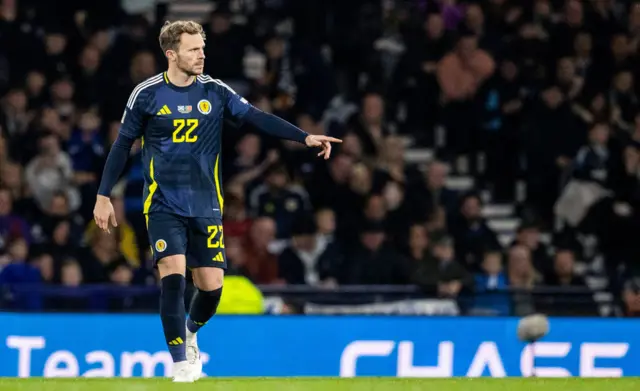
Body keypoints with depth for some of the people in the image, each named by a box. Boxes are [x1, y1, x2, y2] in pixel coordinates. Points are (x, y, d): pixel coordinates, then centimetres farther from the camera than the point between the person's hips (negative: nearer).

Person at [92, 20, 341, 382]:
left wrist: (305, 137, -17)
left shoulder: (215, 91, 1)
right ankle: (182, 362, -8)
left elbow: (258, 118, -6)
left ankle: (190, 331, 34)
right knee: (174, 276, -18)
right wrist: (104, 196, 2)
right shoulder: (147, 94, -4)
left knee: (212, 286, 1)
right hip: (163, 205, -3)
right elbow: (123, 144, 3)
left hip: (206, 206, 3)